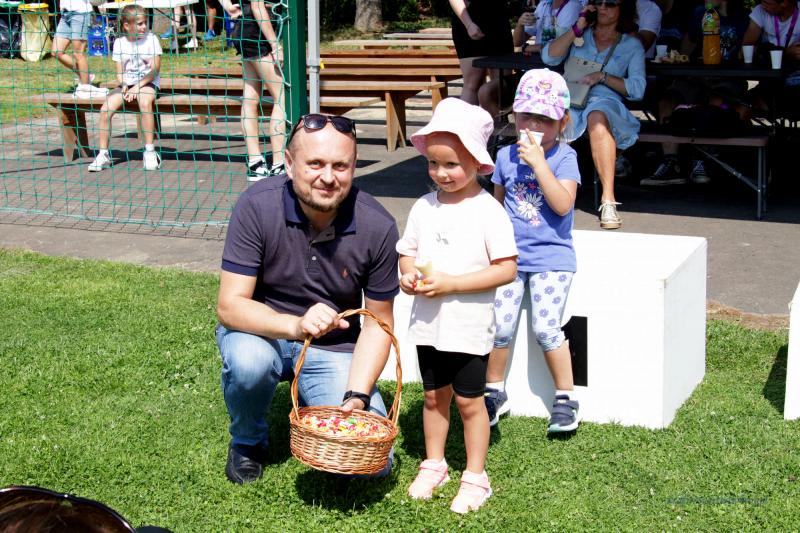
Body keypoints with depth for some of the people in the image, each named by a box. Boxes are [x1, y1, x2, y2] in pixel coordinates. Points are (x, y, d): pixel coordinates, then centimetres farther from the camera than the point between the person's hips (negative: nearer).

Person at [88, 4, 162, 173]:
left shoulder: (151, 39, -5)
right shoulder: (119, 42, 4)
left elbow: (155, 69, -10)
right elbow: (120, 72, 6)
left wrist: (137, 87, -19)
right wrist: (124, 87, -15)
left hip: (147, 83, -3)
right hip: (126, 84, 4)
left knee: (145, 103, -37)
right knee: (105, 109, -19)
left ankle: (150, 152, -28)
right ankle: (103, 154, -6)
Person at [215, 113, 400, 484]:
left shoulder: (377, 227, -16)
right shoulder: (257, 206, -21)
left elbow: (378, 322, -7)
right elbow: (230, 306, -23)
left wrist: (356, 397, -20)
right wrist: (296, 325, -41)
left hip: (334, 348, 1)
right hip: (262, 332, -1)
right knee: (249, 360, -37)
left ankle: (314, 402, 19)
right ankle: (247, 440, -2)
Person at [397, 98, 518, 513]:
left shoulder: (488, 211, -13)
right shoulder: (424, 207, 2)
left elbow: (506, 269, -16)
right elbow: (407, 253, 13)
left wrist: (451, 283, -22)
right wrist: (408, 276, -10)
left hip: (469, 325, -5)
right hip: (428, 321, 5)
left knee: (468, 400, 5)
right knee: (434, 396, 16)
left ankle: (475, 477, 19)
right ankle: (434, 465, 33)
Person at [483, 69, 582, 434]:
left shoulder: (564, 157, -7)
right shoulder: (506, 156, 6)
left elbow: (562, 204, -22)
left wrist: (538, 162, -23)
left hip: (552, 257, -3)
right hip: (511, 256, 4)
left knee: (545, 327, -11)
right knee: (499, 324, -4)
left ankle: (565, 398, 8)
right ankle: (494, 392, 17)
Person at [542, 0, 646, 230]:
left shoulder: (631, 45, 20)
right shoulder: (580, 36, 27)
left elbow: (637, 89, 8)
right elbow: (548, 57, 10)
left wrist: (603, 77, -5)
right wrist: (578, 28, 8)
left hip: (605, 101, -2)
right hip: (569, 98, 2)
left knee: (597, 117, -41)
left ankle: (608, 199, -47)